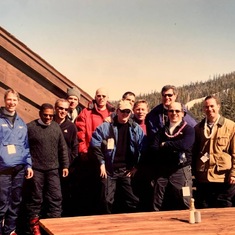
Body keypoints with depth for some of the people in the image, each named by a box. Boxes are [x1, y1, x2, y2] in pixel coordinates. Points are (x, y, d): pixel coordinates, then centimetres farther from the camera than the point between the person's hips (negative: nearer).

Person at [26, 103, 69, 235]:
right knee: (36, 198, 5)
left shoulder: (56, 127, 7)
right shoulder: (30, 127, -4)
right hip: (36, 169, -3)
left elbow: (63, 148, 11)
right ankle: (34, 224, 18)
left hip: (53, 169, 3)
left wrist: (65, 165, 9)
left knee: (56, 197, 4)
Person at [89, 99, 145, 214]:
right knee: (108, 200, 3)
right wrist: (102, 163, -3)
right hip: (109, 170, -1)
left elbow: (142, 149, 7)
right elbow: (95, 145, -1)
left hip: (127, 171, 2)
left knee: (133, 200, 3)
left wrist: (136, 166, 1)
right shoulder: (106, 126, -3)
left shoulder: (136, 129, 4)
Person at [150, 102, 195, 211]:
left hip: (181, 171, -4)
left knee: (184, 207, -3)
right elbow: (154, 148, 1)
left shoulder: (188, 130, 2)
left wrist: (165, 145, -4)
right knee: (158, 208, 6)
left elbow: (184, 145, -18)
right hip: (162, 171, 4)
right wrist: (174, 148, -10)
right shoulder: (162, 130, 15)